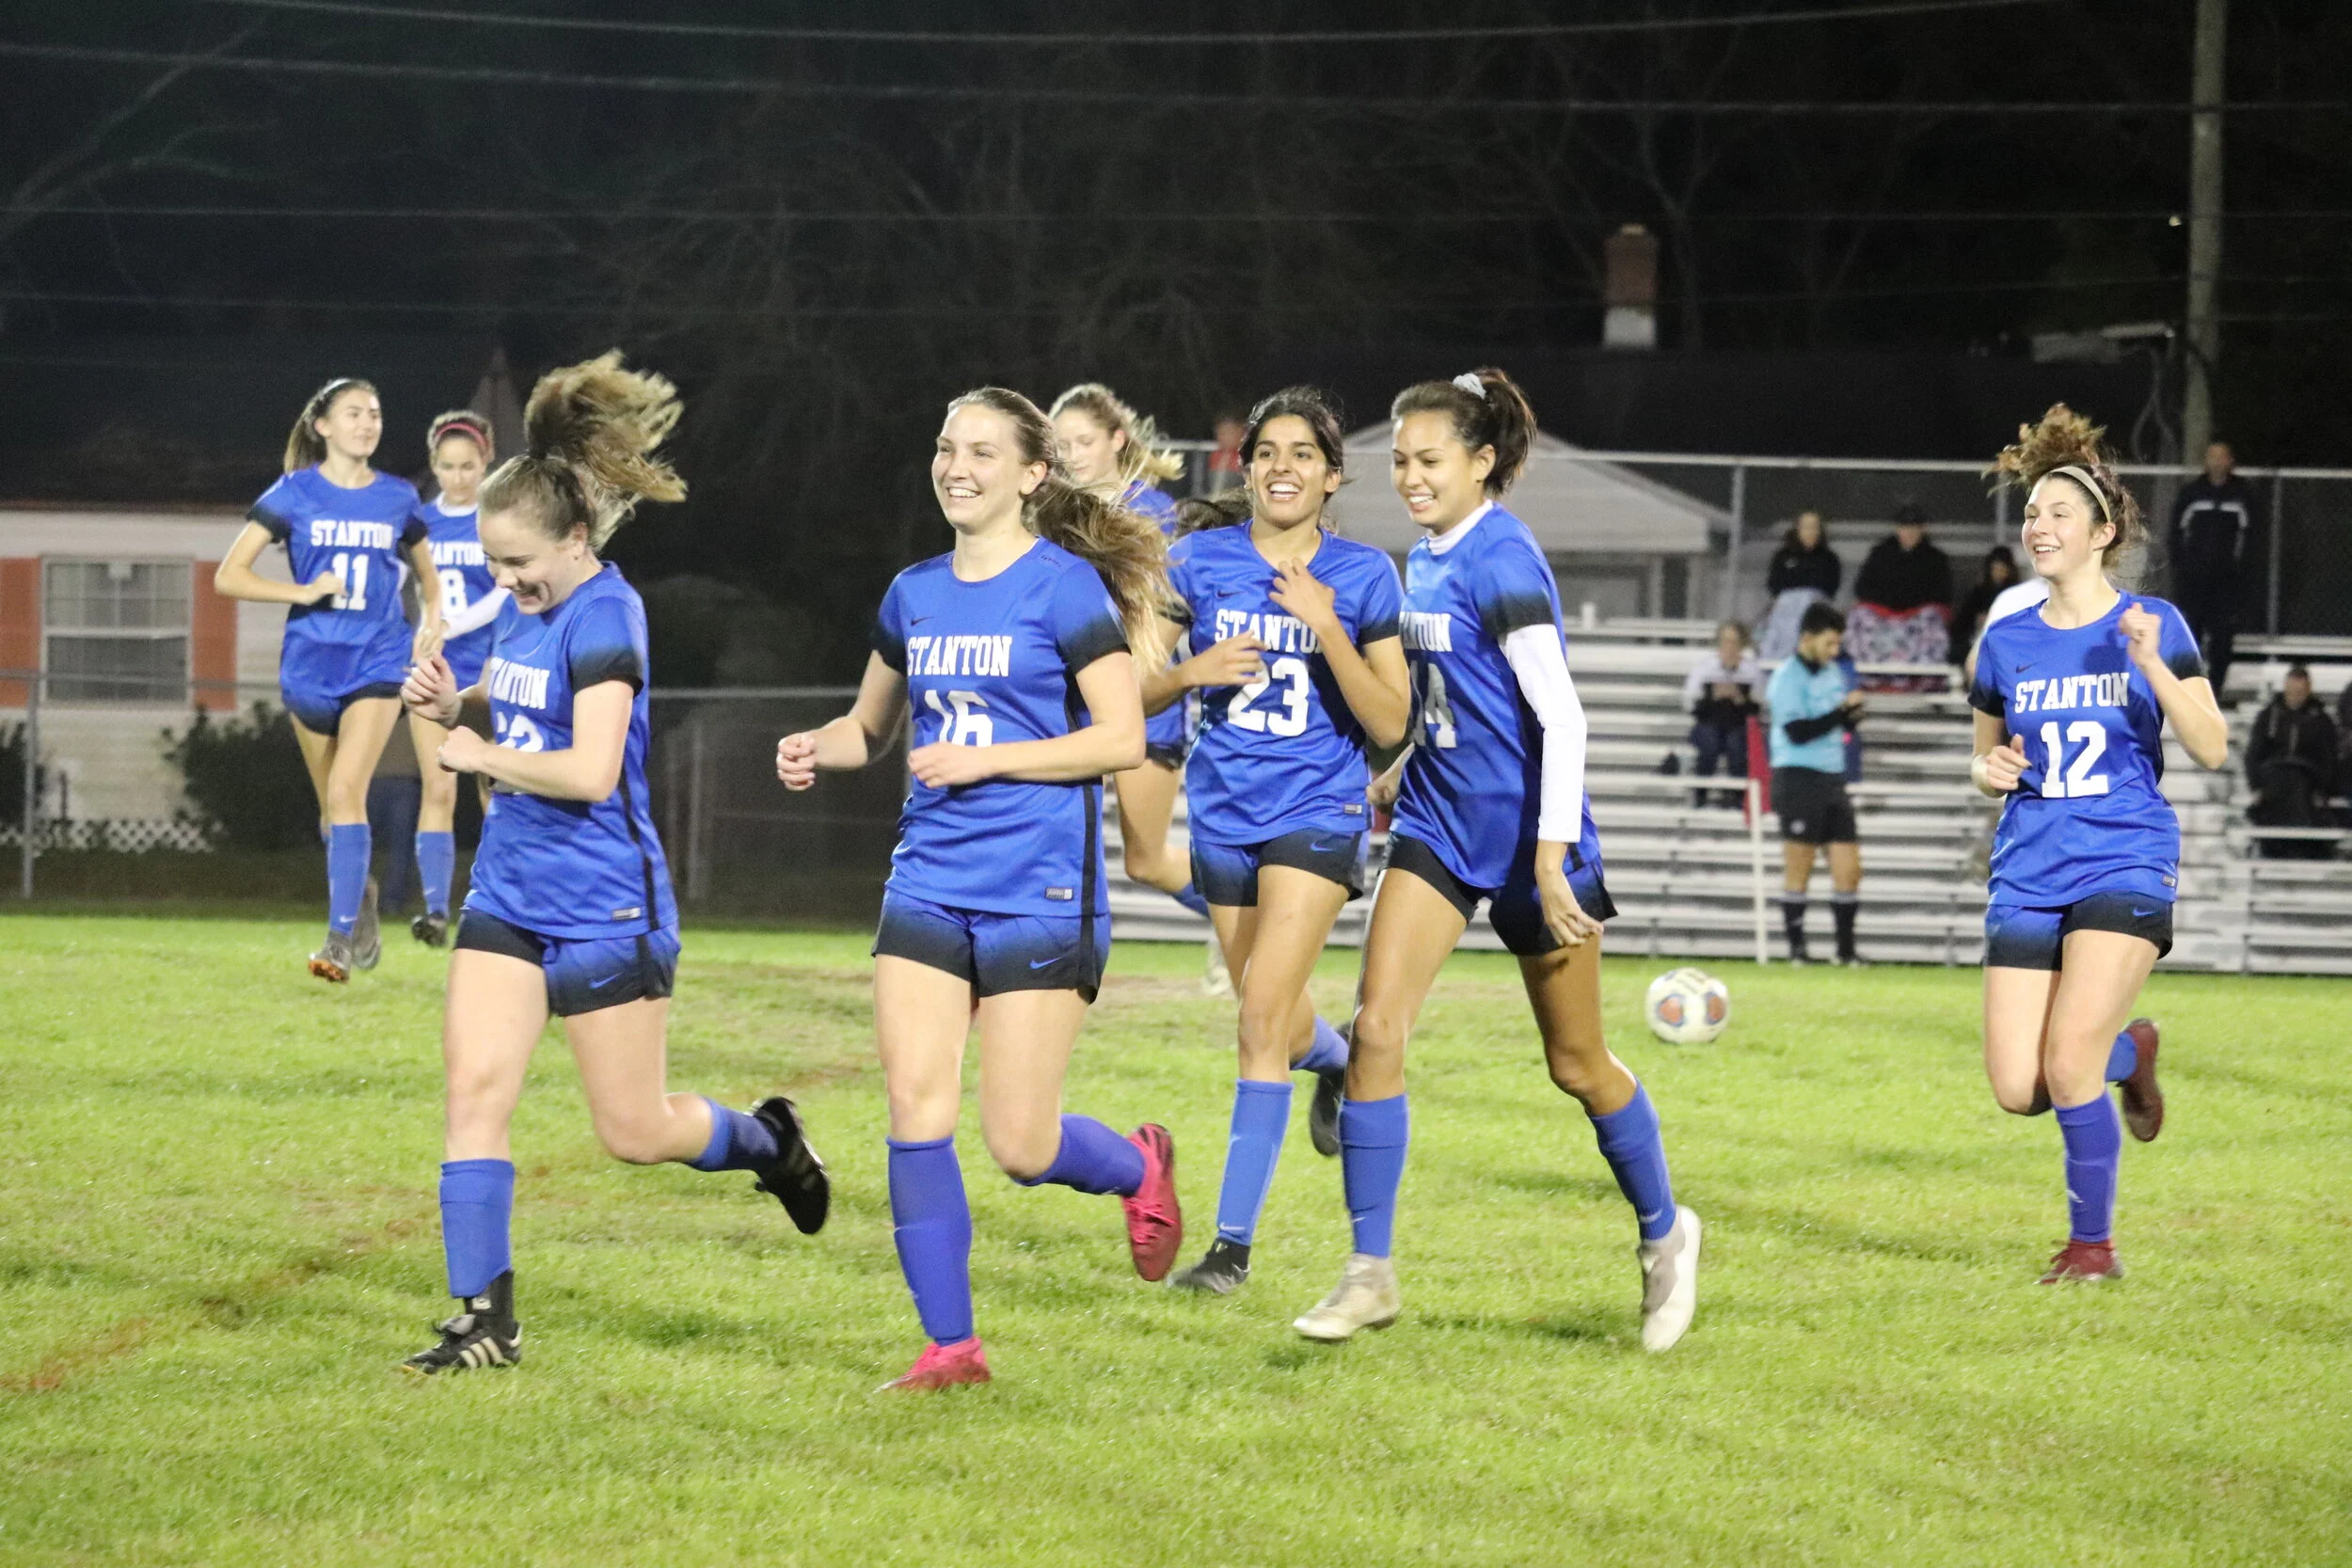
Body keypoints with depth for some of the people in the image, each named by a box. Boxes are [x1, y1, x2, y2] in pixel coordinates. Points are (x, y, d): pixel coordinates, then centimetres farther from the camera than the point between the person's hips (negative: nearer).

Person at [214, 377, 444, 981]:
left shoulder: (398, 498, 4)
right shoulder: (295, 494, -3)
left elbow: (426, 571, 23)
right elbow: (228, 576, -6)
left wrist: (432, 620, 4)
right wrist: (304, 592, -16)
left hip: (378, 660, -1)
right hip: (311, 664, 1)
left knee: (346, 791, -17)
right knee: (333, 802, 12)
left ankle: (341, 938, -19)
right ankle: (361, 898, 37)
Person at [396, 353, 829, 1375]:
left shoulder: (603, 618, -18)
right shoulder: (527, 605, 7)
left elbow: (590, 770, -27)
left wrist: (476, 752, -15)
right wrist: (452, 704, 3)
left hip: (604, 906, -7)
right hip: (509, 894, 7)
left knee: (635, 1131, 4)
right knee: (474, 1088, -6)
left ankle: (769, 1142, 34)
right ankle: (485, 1318, -3)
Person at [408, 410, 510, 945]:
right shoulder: (417, 521, 7)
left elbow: (507, 594, -12)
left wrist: (449, 626, -22)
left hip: (488, 673, -2)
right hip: (434, 674, 2)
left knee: (496, 794, 0)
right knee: (438, 790, -8)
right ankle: (436, 910, -12)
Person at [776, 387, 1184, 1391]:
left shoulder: (1067, 587, -7)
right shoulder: (914, 596, 11)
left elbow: (1123, 739, -11)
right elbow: (871, 727, 25)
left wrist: (985, 759, -17)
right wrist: (814, 748, 3)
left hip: (1039, 893, -5)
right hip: (929, 885, 5)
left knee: (1019, 1147, -4)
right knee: (915, 1109, -7)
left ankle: (1140, 1166, 30)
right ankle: (950, 1346, 1)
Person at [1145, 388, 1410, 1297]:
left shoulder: (1362, 576, -4)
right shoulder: (1201, 562, 0)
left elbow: (1391, 725, -8)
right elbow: (1136, 694, 4)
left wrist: (1327, 631, -19)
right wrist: (1196, 670, -17)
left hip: (1317, 814, -3)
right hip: (1224, 815, 3)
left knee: (1264, 1014, -16)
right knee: (1281, 1027, 15)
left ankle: (1233, 1241, -14)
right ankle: (1338, 1064, 55)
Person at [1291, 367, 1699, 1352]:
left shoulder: (1500, 561, -18)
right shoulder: (1426, 559, 8)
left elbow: (1560, 717, -22)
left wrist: (1551, 859, -26)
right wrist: (1397, 775, 21)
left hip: (1526, 834, -7)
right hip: (1440, 825, 7)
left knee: (1576, 1065, 7)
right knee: (1376, 1026, -10)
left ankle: (1664, 1233, 30)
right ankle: (1370, 1272, -6)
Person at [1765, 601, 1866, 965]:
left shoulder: (1833, 672, 14)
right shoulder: (1788, 678, -9)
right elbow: (1798, 731, -19)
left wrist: (1853, 715, 2)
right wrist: (1842, 710, -20)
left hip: (1833, 780, 7)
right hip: (1800, 780, -7)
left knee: (1849, 869, 2)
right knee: (1798, 871, -1)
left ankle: (1846, 948, 10)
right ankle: (1796, 948, 7)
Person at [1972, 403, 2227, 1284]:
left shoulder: (2152, 626, -1)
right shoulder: (2007, 642, 9)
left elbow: (2211, 750, -7)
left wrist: (2153, 666, -21)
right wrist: (1992, 771, -5)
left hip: (2125, 868, -4)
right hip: (2028, 875, 4)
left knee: (2068, 1067, -18)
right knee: (2019, 1091, -6)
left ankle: (2093, 1242, 2)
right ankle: (2128, 1051, 27)